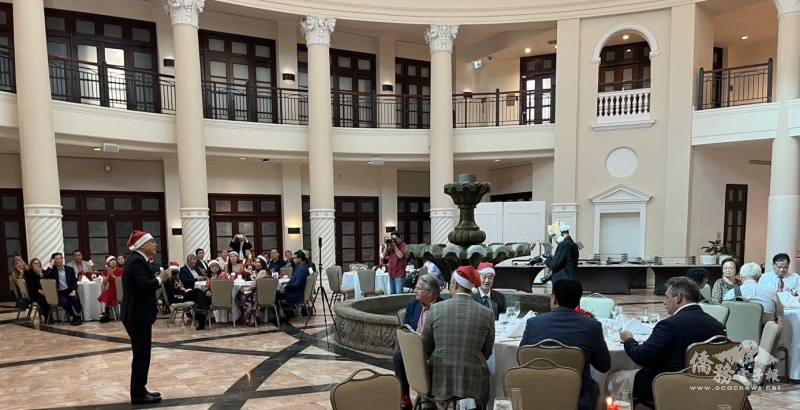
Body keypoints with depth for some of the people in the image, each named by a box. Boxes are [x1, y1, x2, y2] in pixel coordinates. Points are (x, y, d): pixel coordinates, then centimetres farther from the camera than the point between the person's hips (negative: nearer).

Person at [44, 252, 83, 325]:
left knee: (75, 299, -31)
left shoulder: (70, 269, 11)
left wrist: (74, 291, -12)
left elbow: (74, 282, 6)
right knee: (64, 302, -31)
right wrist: (50, 266, -10)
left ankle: (77, 316, -22)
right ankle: (74, 317, -17)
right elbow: (45, 278, -12)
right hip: (58, 293, -1)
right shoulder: (52, 270, 8)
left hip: (69, 291, 1)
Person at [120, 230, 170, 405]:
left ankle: (139, 390, 26)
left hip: (138, 314, 10)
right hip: (137, 315, -10)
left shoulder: (139, 260, 12)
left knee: (142, 354, 17)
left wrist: (150, 262, 6)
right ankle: (138, 394, 9)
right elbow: (145, 285, -29)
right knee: (141, 354, -1)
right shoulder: (137, 261, -19)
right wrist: (160, 278, -16)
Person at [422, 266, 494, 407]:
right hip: (473, 382, 0)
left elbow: (426, 348, 3)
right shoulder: (486, 313, -6)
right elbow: (487, 352, 5)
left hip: (439, 380, 1)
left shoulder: (436, 309, -7)